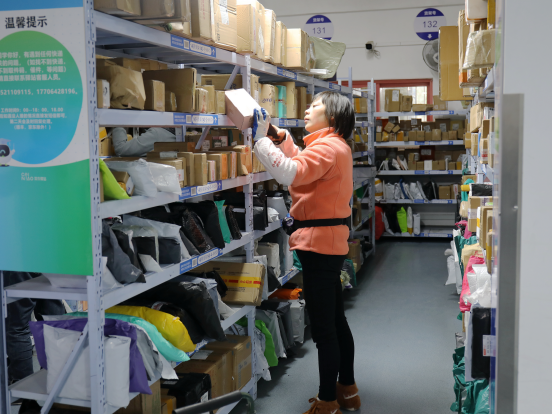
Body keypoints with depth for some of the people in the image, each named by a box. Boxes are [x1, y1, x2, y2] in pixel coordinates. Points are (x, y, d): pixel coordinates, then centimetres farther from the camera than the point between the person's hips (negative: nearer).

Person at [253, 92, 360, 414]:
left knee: (323, 327, -3)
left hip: (319, 244, -11)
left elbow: (290, 172, -31)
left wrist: (262, 138, -22)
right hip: (330, 242, 11)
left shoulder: (327, 147, -16)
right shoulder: (337, 146, 17)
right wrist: (281, 138, 14)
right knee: (336, 320, 19)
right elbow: (304, 163, 29)